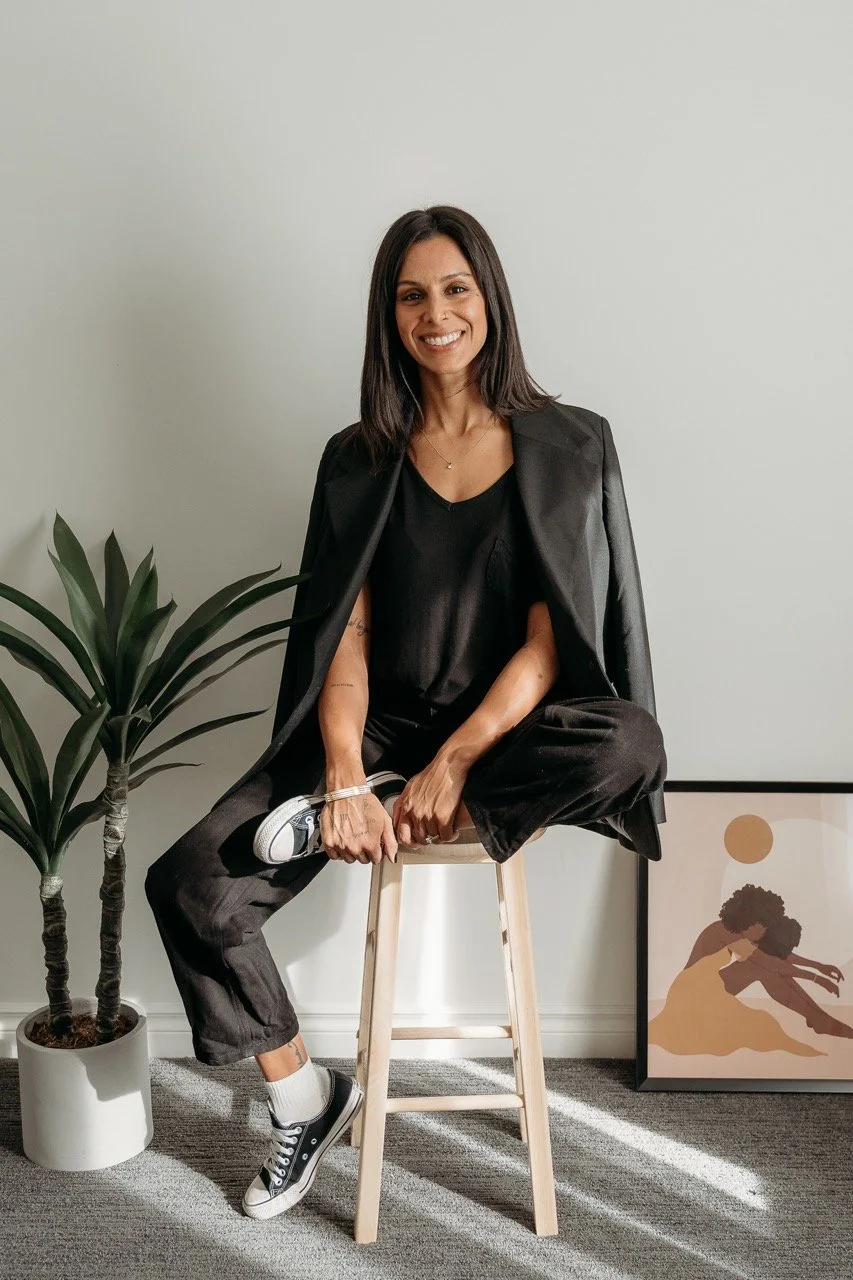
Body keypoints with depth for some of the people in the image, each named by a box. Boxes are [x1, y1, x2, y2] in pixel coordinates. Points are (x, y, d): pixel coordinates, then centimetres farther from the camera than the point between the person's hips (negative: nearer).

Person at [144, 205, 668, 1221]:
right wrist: (344, 772, -19)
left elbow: (550, 638, -7)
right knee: (188, 883, -16)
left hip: (508, 728, -1)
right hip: (382, 727, 2)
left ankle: (347, 830, -19)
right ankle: (303, 1098, 9)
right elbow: (343, 637, -2)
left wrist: (451, 765, -18)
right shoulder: (360, 461, 6)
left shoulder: (568, 448, 0)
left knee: (629, 742, -36)